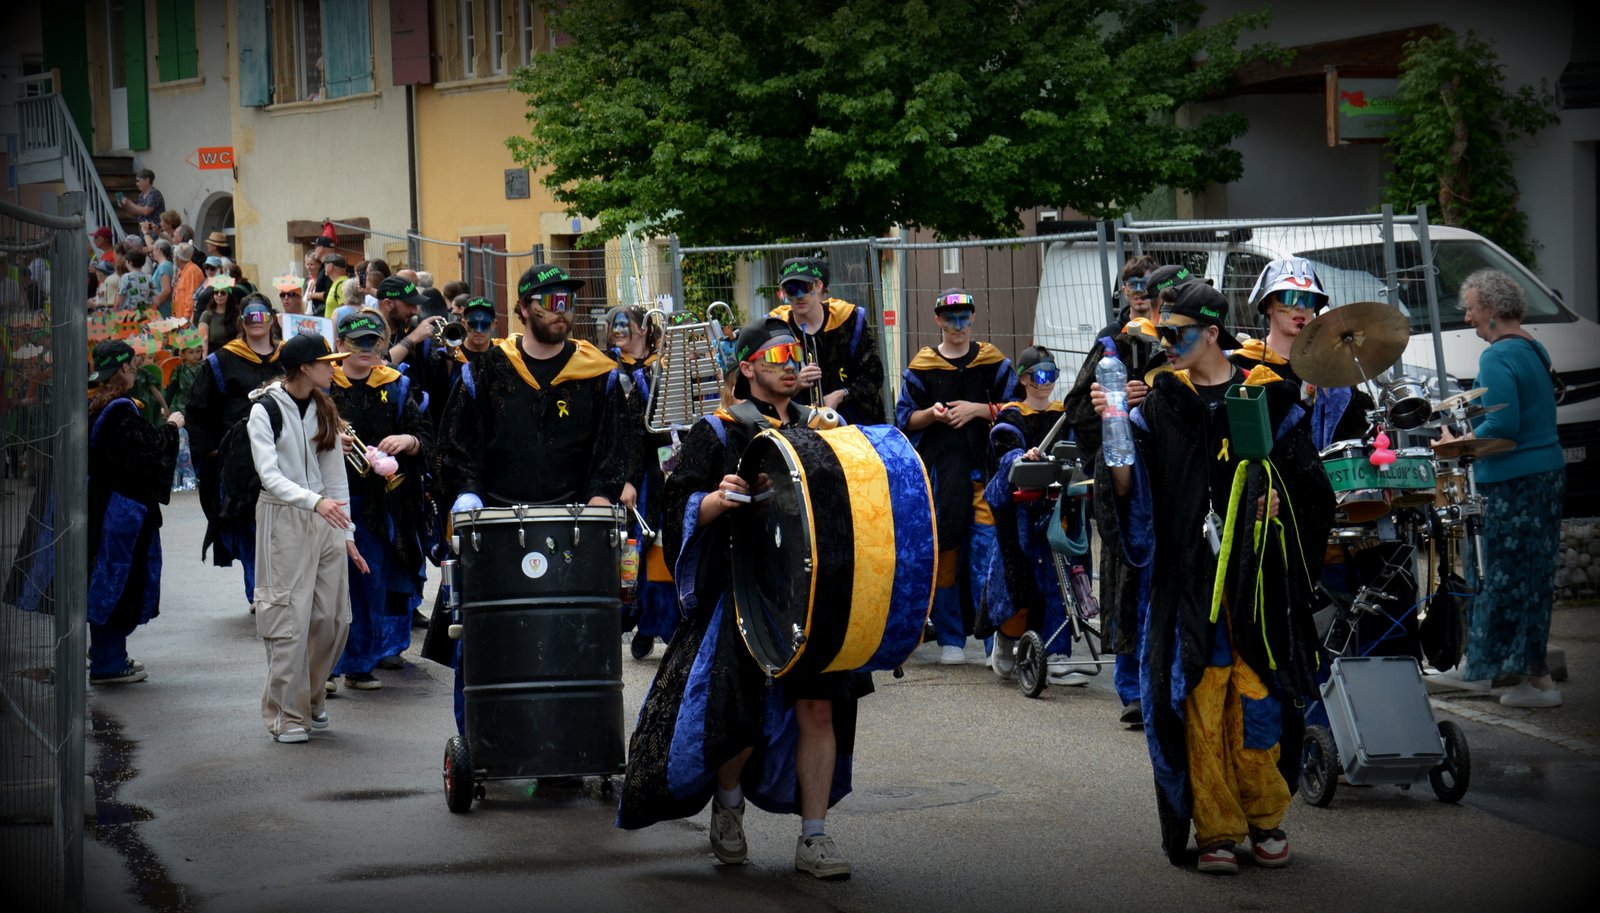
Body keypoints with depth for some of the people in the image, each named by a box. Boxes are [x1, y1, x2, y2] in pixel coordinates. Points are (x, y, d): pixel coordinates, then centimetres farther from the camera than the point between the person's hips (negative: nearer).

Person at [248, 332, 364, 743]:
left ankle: (311, 700, 24)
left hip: (324, 517, 6)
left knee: (333, 618, 5)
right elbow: (269, 475, -18)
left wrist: (347, 533, 12)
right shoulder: (265, 409, -8)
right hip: (282, 519, -6)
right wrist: (316, 502, -32)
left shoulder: (323, 409, 12)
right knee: (290, 620, -7)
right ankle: (285, 714, 3)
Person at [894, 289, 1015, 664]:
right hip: (938, 467, 1)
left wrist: (978, 410, -7)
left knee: (987, 550, -10)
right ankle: (950, 638, 8)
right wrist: (932, 414, -8)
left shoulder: (993, 362, 9)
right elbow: (905, 419, 11)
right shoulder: (921, 366, 10)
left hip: (984, 466, -1)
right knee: (944, 551, 0)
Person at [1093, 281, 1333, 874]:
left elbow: (1309, 485, 8)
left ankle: (1265, 819, 15)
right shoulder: (1161, 405, 8)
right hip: (1190, 579, 1)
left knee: (1257, 699, -1)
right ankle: (1216, 831, 5)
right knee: (1202, 703, -3)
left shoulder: (1268, 397, 5)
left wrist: (1278, 502, -10)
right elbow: (1129, 489, 0)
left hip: (1258, 579, -1)